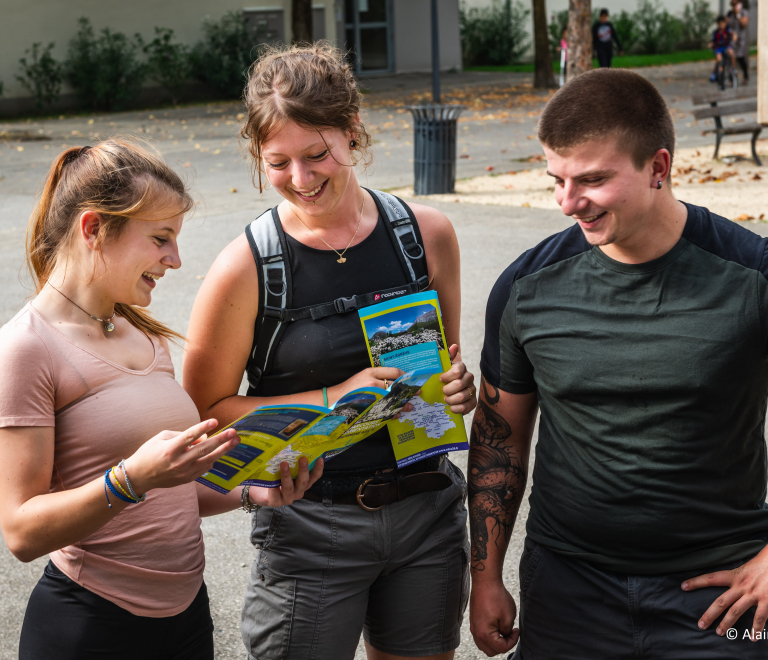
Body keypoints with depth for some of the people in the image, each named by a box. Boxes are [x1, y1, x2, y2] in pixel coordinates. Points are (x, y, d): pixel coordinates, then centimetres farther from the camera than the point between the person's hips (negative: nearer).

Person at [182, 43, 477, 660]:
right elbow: (208, 409, -7)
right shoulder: (246, 267, -12)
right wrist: (334, 399, -18)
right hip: (310, 527, -3)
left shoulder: (426, 233, -1)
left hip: (427, 512, 4)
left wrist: (456, 386, -9)